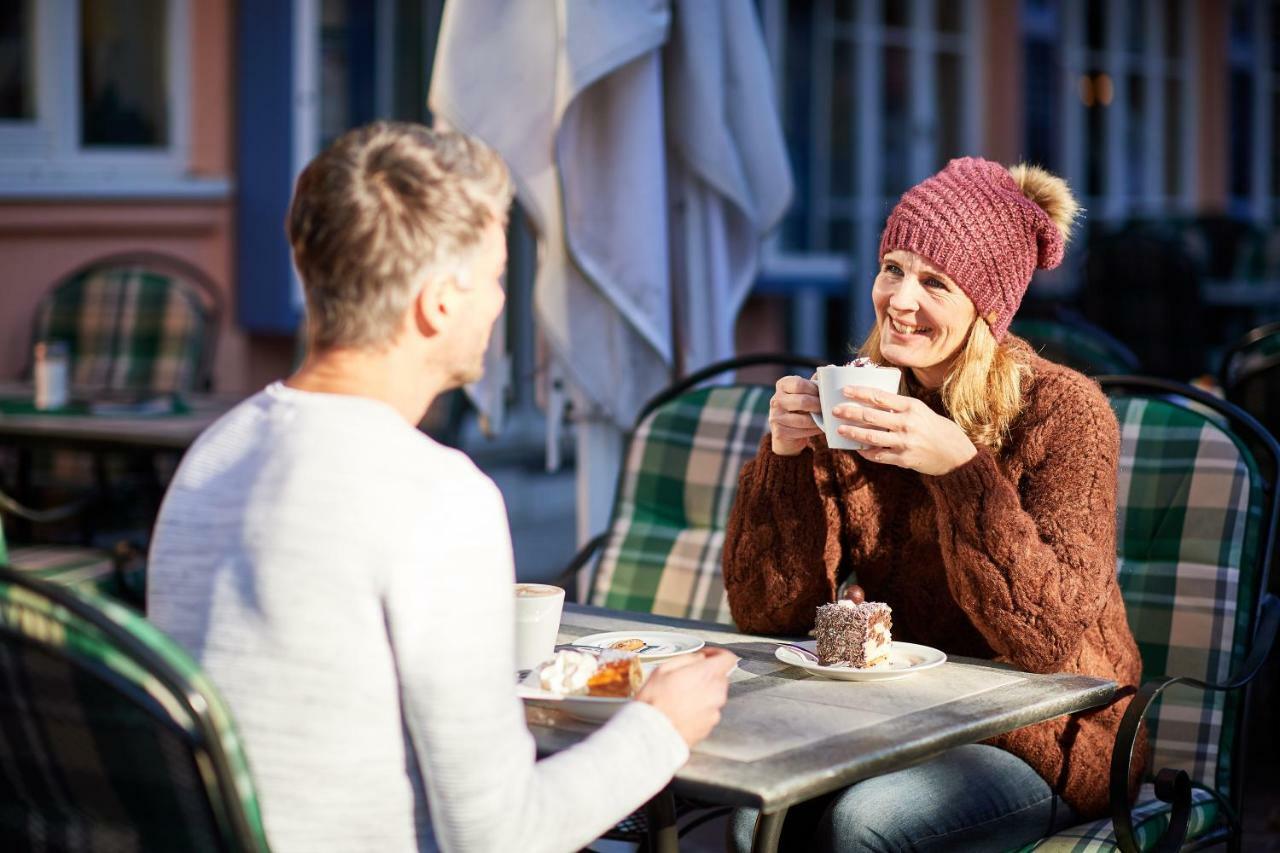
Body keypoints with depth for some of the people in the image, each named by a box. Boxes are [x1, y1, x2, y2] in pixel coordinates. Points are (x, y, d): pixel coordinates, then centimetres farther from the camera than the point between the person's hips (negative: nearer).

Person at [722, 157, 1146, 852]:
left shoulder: (1063, 410, -13)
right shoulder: (859, 400, 0)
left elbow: (1052, 635, -23)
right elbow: (768, 613, -2)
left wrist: (961, 469, -32)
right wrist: (784, 454, -17)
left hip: (1044, 741, -3)